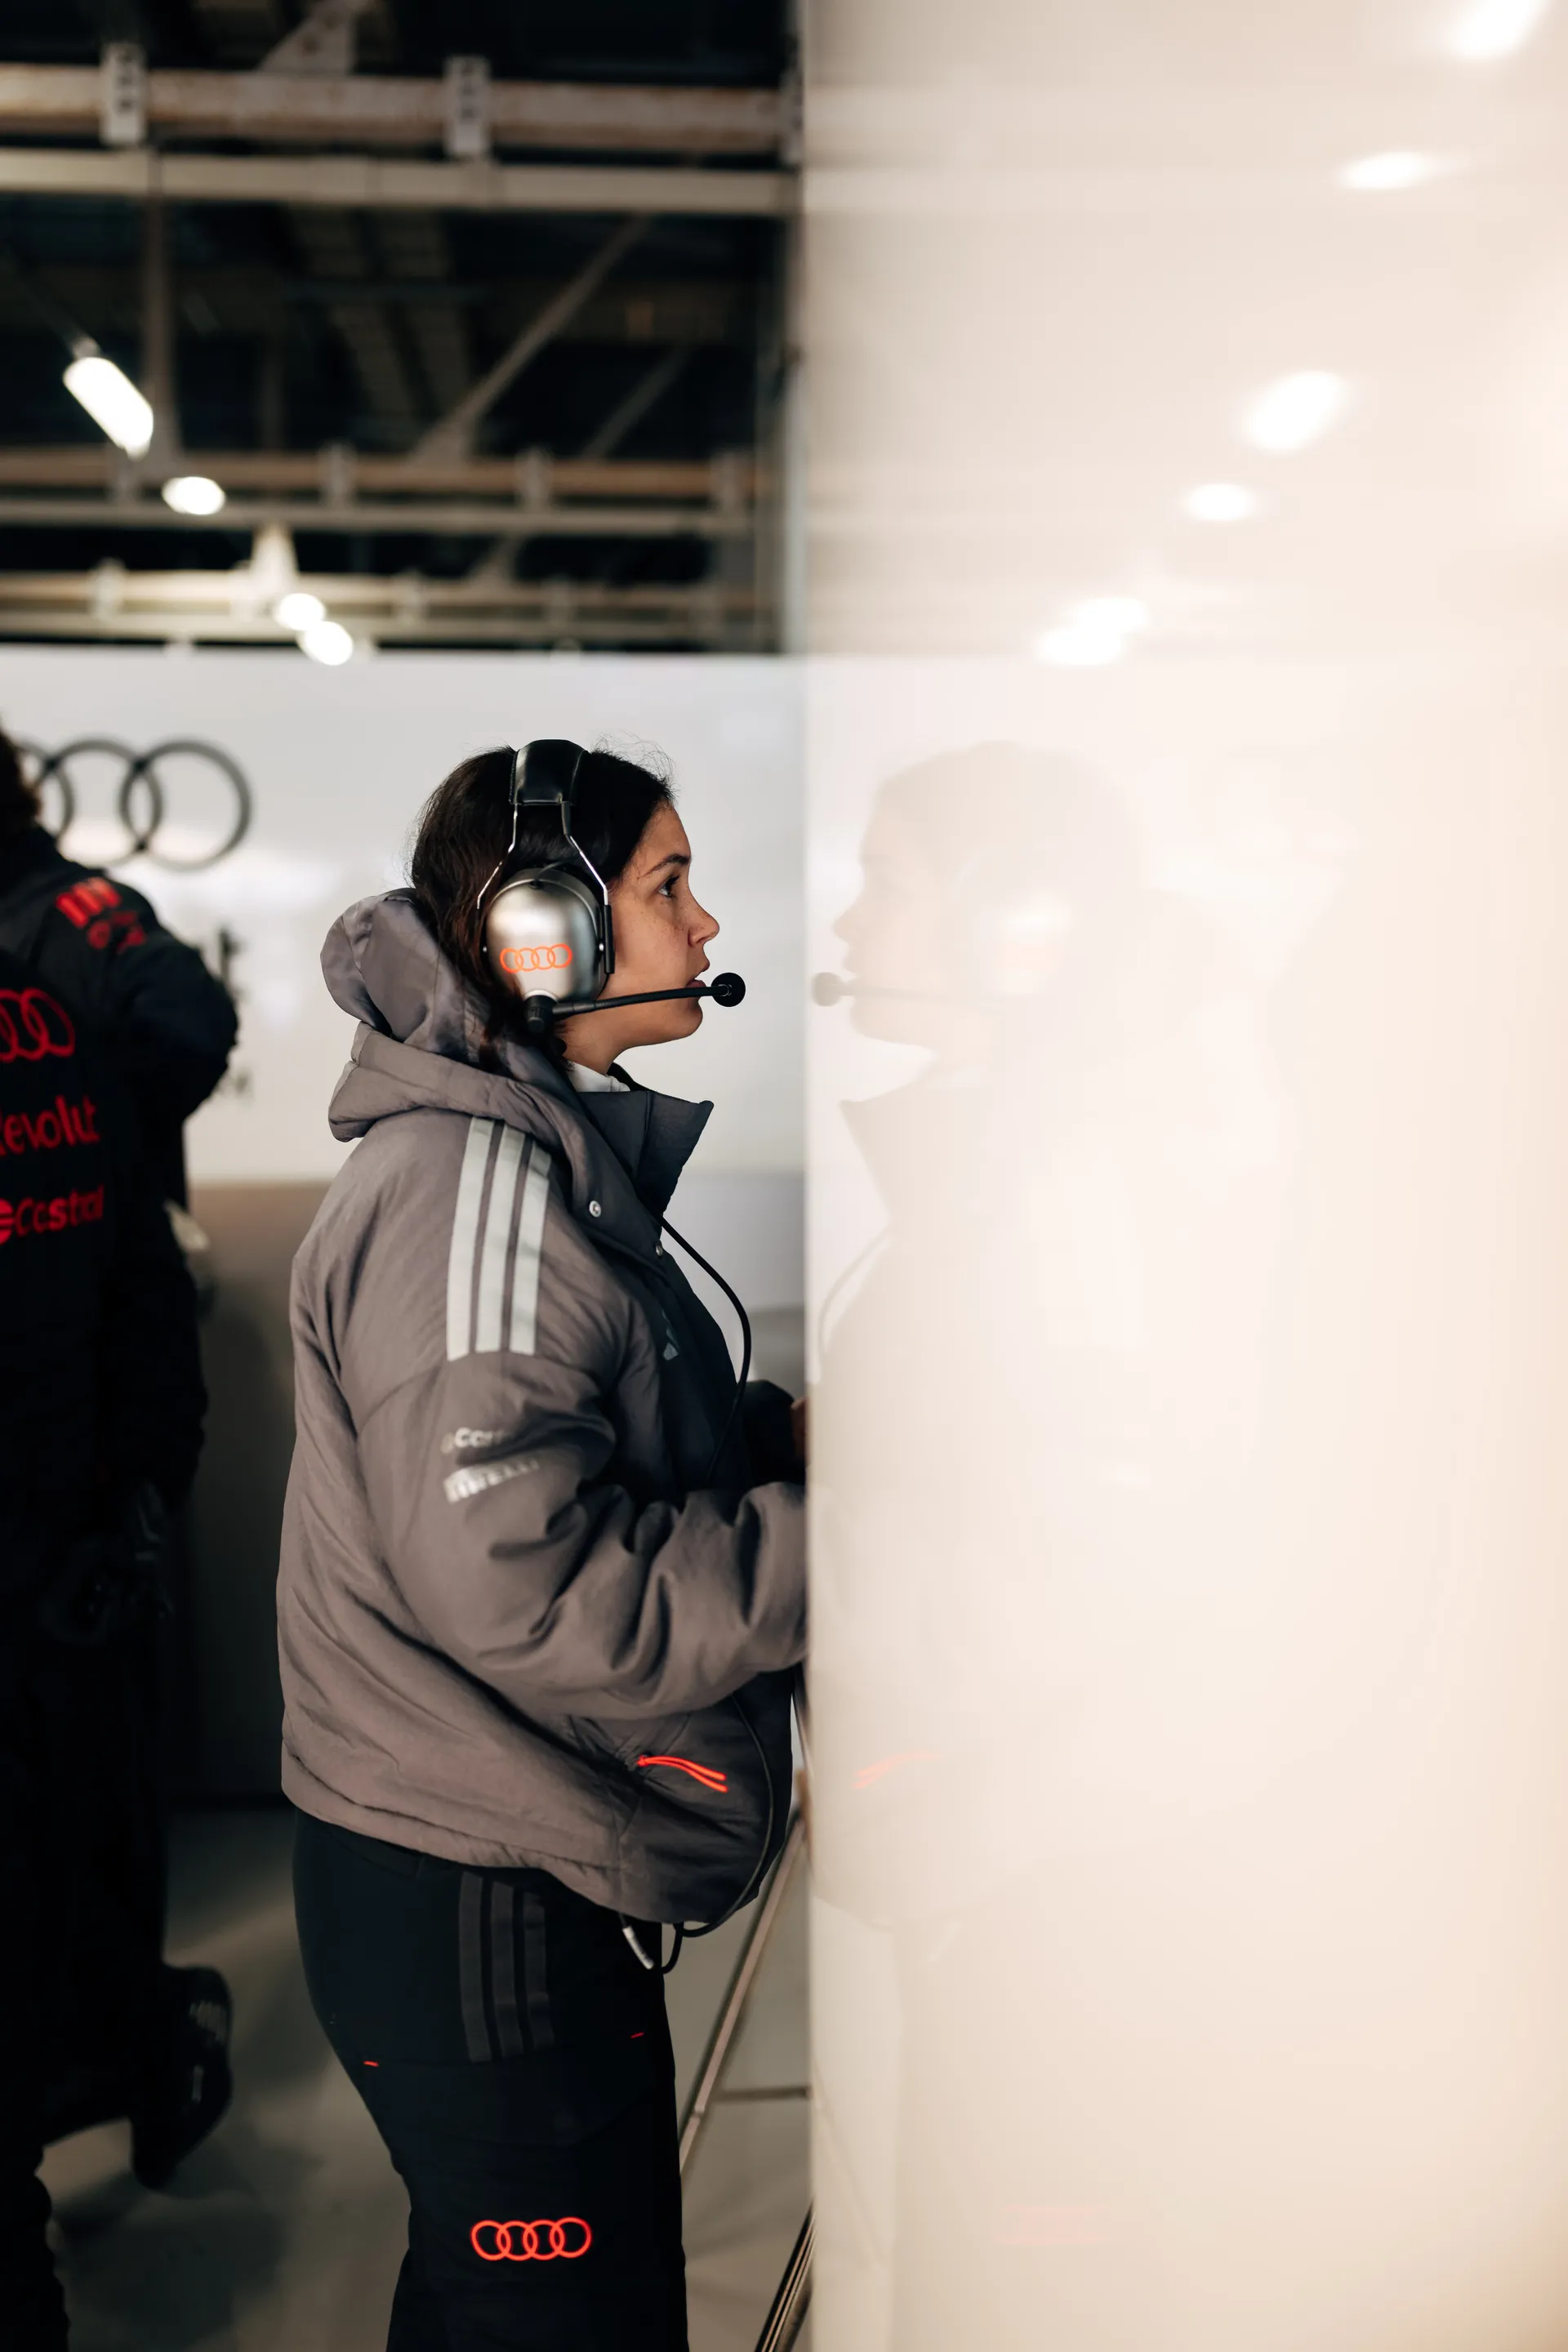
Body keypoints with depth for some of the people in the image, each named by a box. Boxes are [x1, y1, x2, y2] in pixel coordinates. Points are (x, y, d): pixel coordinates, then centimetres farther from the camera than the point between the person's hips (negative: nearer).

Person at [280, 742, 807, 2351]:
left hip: (529, 1876, 10)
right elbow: (520, 1583, -27)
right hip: (479, 1909, -10)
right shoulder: (467, 1184, -21)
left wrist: (779, 1429, 3)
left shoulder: (538, 1151, 12)